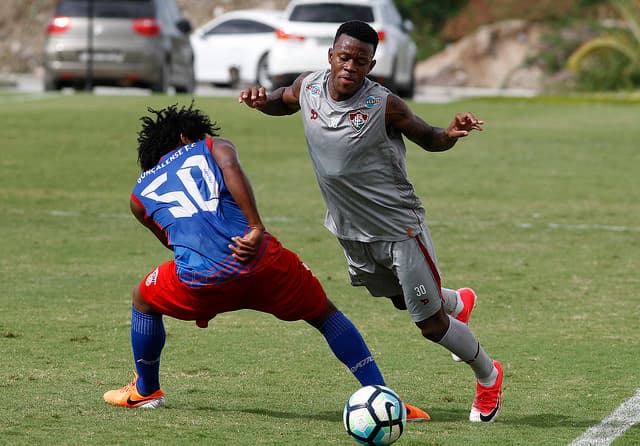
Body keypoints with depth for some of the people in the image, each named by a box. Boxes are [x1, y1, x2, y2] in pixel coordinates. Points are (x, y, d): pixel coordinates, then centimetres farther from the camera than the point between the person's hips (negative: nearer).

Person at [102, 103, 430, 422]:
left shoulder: (140, 193, 31)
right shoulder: (211, 146, 24)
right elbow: (230, 167, -1)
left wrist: (202, 307, 44)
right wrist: (256, 228, -10)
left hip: (200, 278, 1)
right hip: (258, 260, -1)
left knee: (143, 301, 34)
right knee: (326, 315, 21)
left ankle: (145, 392, 49)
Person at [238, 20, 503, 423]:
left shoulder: (384, 105, -25)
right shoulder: (308, 87, -11)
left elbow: (427, 138, -10)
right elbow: (284, 102, 13)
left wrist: (450, 134, -33)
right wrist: (262, 101, -10)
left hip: (399, 227, -6)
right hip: (350, 230, 6)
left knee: (431, 322, -2)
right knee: (403, 300, 27)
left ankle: (489, 376, 25)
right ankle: (459, 302, 61)